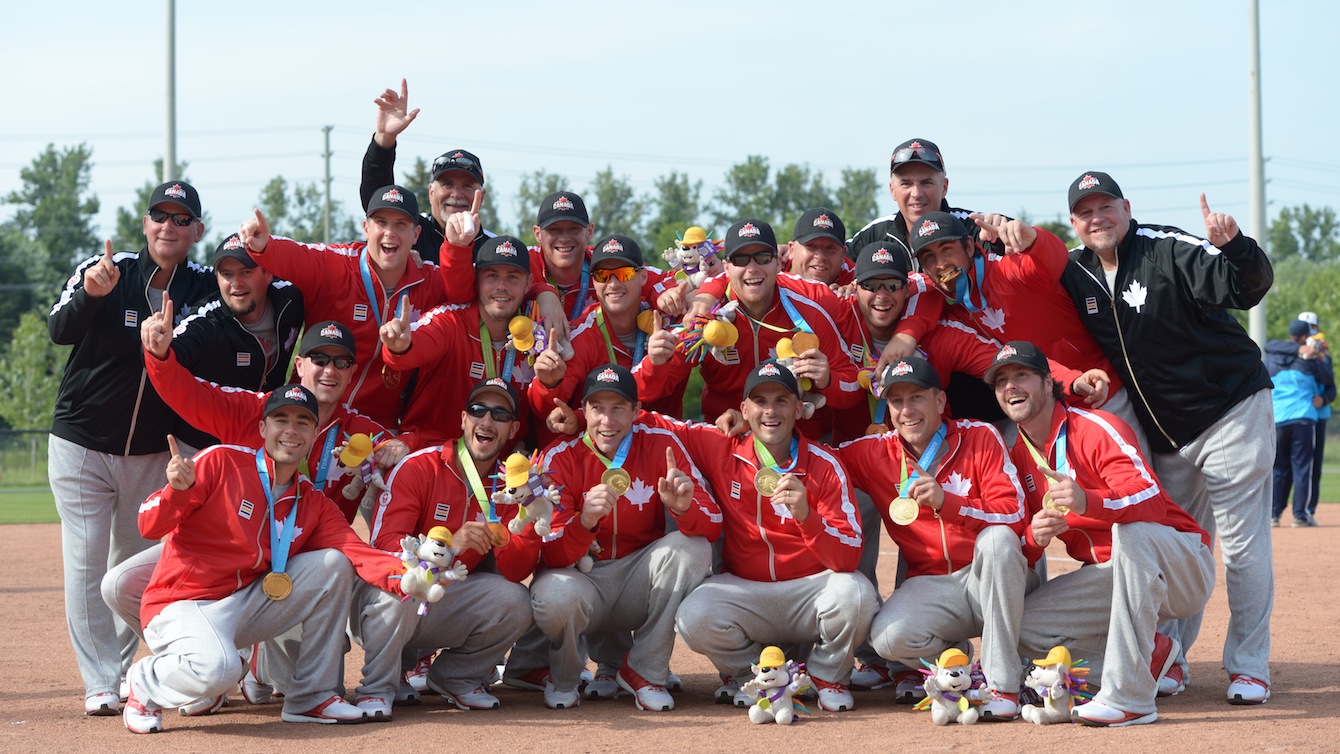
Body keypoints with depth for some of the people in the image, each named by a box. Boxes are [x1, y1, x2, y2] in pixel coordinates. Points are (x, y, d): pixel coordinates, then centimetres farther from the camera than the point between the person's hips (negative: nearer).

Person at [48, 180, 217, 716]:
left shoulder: (204, 287, -3)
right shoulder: (104, 271, -11)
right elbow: (60, 330, -25)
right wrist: (90, 294, -44)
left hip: (154, 454, 3)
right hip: (81, 447, -3)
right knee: (86, 561, -5)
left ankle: (121, 669, 25)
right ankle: (100, 684, -2)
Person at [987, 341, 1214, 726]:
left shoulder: (1096, 430, -15)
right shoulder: (1018, 456, 6)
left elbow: (1152, 500, -31)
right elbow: (1021, 552, 4)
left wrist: (1088, 502, -49)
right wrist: (1034, 537, -21)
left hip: (1185, 569, -6)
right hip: (1108, 575, 6)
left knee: (1131, 530, -40)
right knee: (1022, 627, -13)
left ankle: (1130, 697, -41)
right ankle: (1153, 655, -1)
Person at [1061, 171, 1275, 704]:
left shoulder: (1168, 250, -17)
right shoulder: (1076, 274, 1)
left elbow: (1246, 288, -28)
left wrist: (1234, 246, -49)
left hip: (1231, 411, -6)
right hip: (1164, 434, 6)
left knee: (1243, 546, -3)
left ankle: (1249, 667, 5)